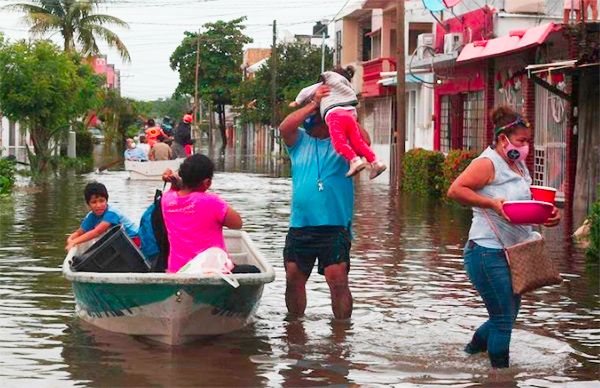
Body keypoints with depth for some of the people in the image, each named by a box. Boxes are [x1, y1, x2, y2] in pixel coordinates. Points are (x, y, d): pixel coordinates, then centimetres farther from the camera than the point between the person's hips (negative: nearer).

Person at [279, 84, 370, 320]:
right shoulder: (300, 141, 14)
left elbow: (364, 142, -11)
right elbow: (284, 128, -5)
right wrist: (314, 103, -7)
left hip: (335, 226, -3)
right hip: (300, 226, 3)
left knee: (338, 281, -9)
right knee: (293, 279, 8)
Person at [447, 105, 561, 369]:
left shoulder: (519, 165, 15)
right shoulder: (488, 163, -12)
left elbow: (529, 204, 21)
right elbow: (455, 190, -22)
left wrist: (549, 215, 1)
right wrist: (491, 203, -29)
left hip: (512, 253, 9)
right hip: (488, 253, -9)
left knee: (508, 315, 19)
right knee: (503, 319, -3)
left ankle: (474, 347, 38)